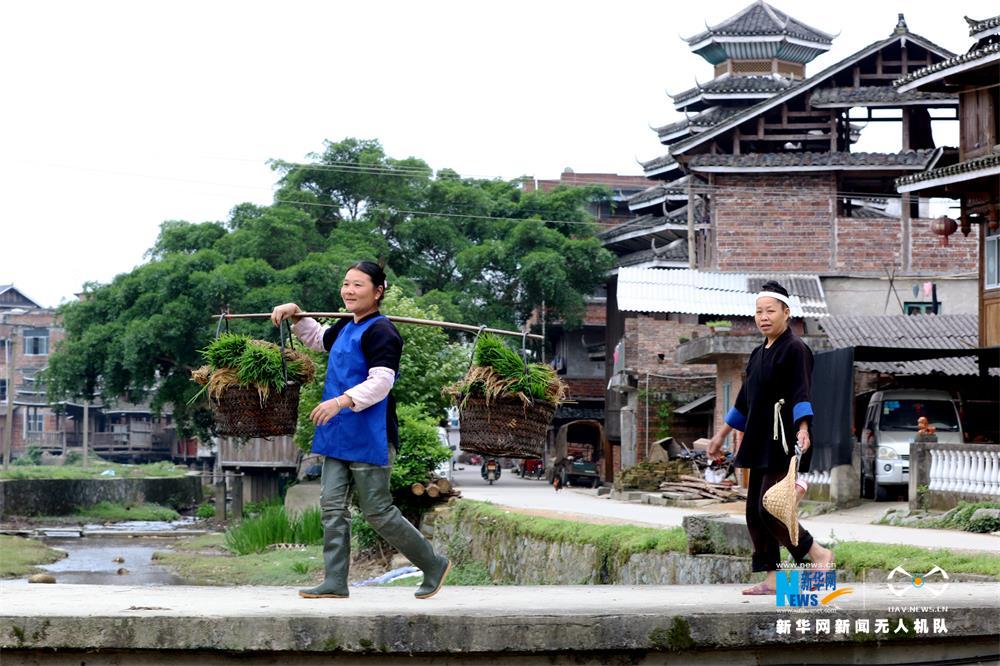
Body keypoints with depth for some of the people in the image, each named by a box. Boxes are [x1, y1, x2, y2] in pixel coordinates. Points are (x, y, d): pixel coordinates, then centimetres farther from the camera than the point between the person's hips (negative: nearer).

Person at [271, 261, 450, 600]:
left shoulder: (379, 331, -13)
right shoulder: (345, 328, 16)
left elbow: (382, 380, -24)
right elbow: (318, 338, 40)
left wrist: (342, 401, -35)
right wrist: (296, 315, 25)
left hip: (369, 438, -9)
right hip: (339, 437, 9)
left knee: (378, 512, -3)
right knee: (333, 507, 4)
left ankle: (434, 565, 13)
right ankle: (335, 582, 6)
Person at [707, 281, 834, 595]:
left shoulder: (794, 349, -9)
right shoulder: (759, 354, 16)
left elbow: (800, 393, -22)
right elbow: (746, 400, 25)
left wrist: (802, 428, -37)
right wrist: (722, 434, 29)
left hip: (784, 442, -9)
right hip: (761, 444, 9)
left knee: (769, 509, -13)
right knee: (755, 513, 6)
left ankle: (819, 554, 2)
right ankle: (772, 579, 11)